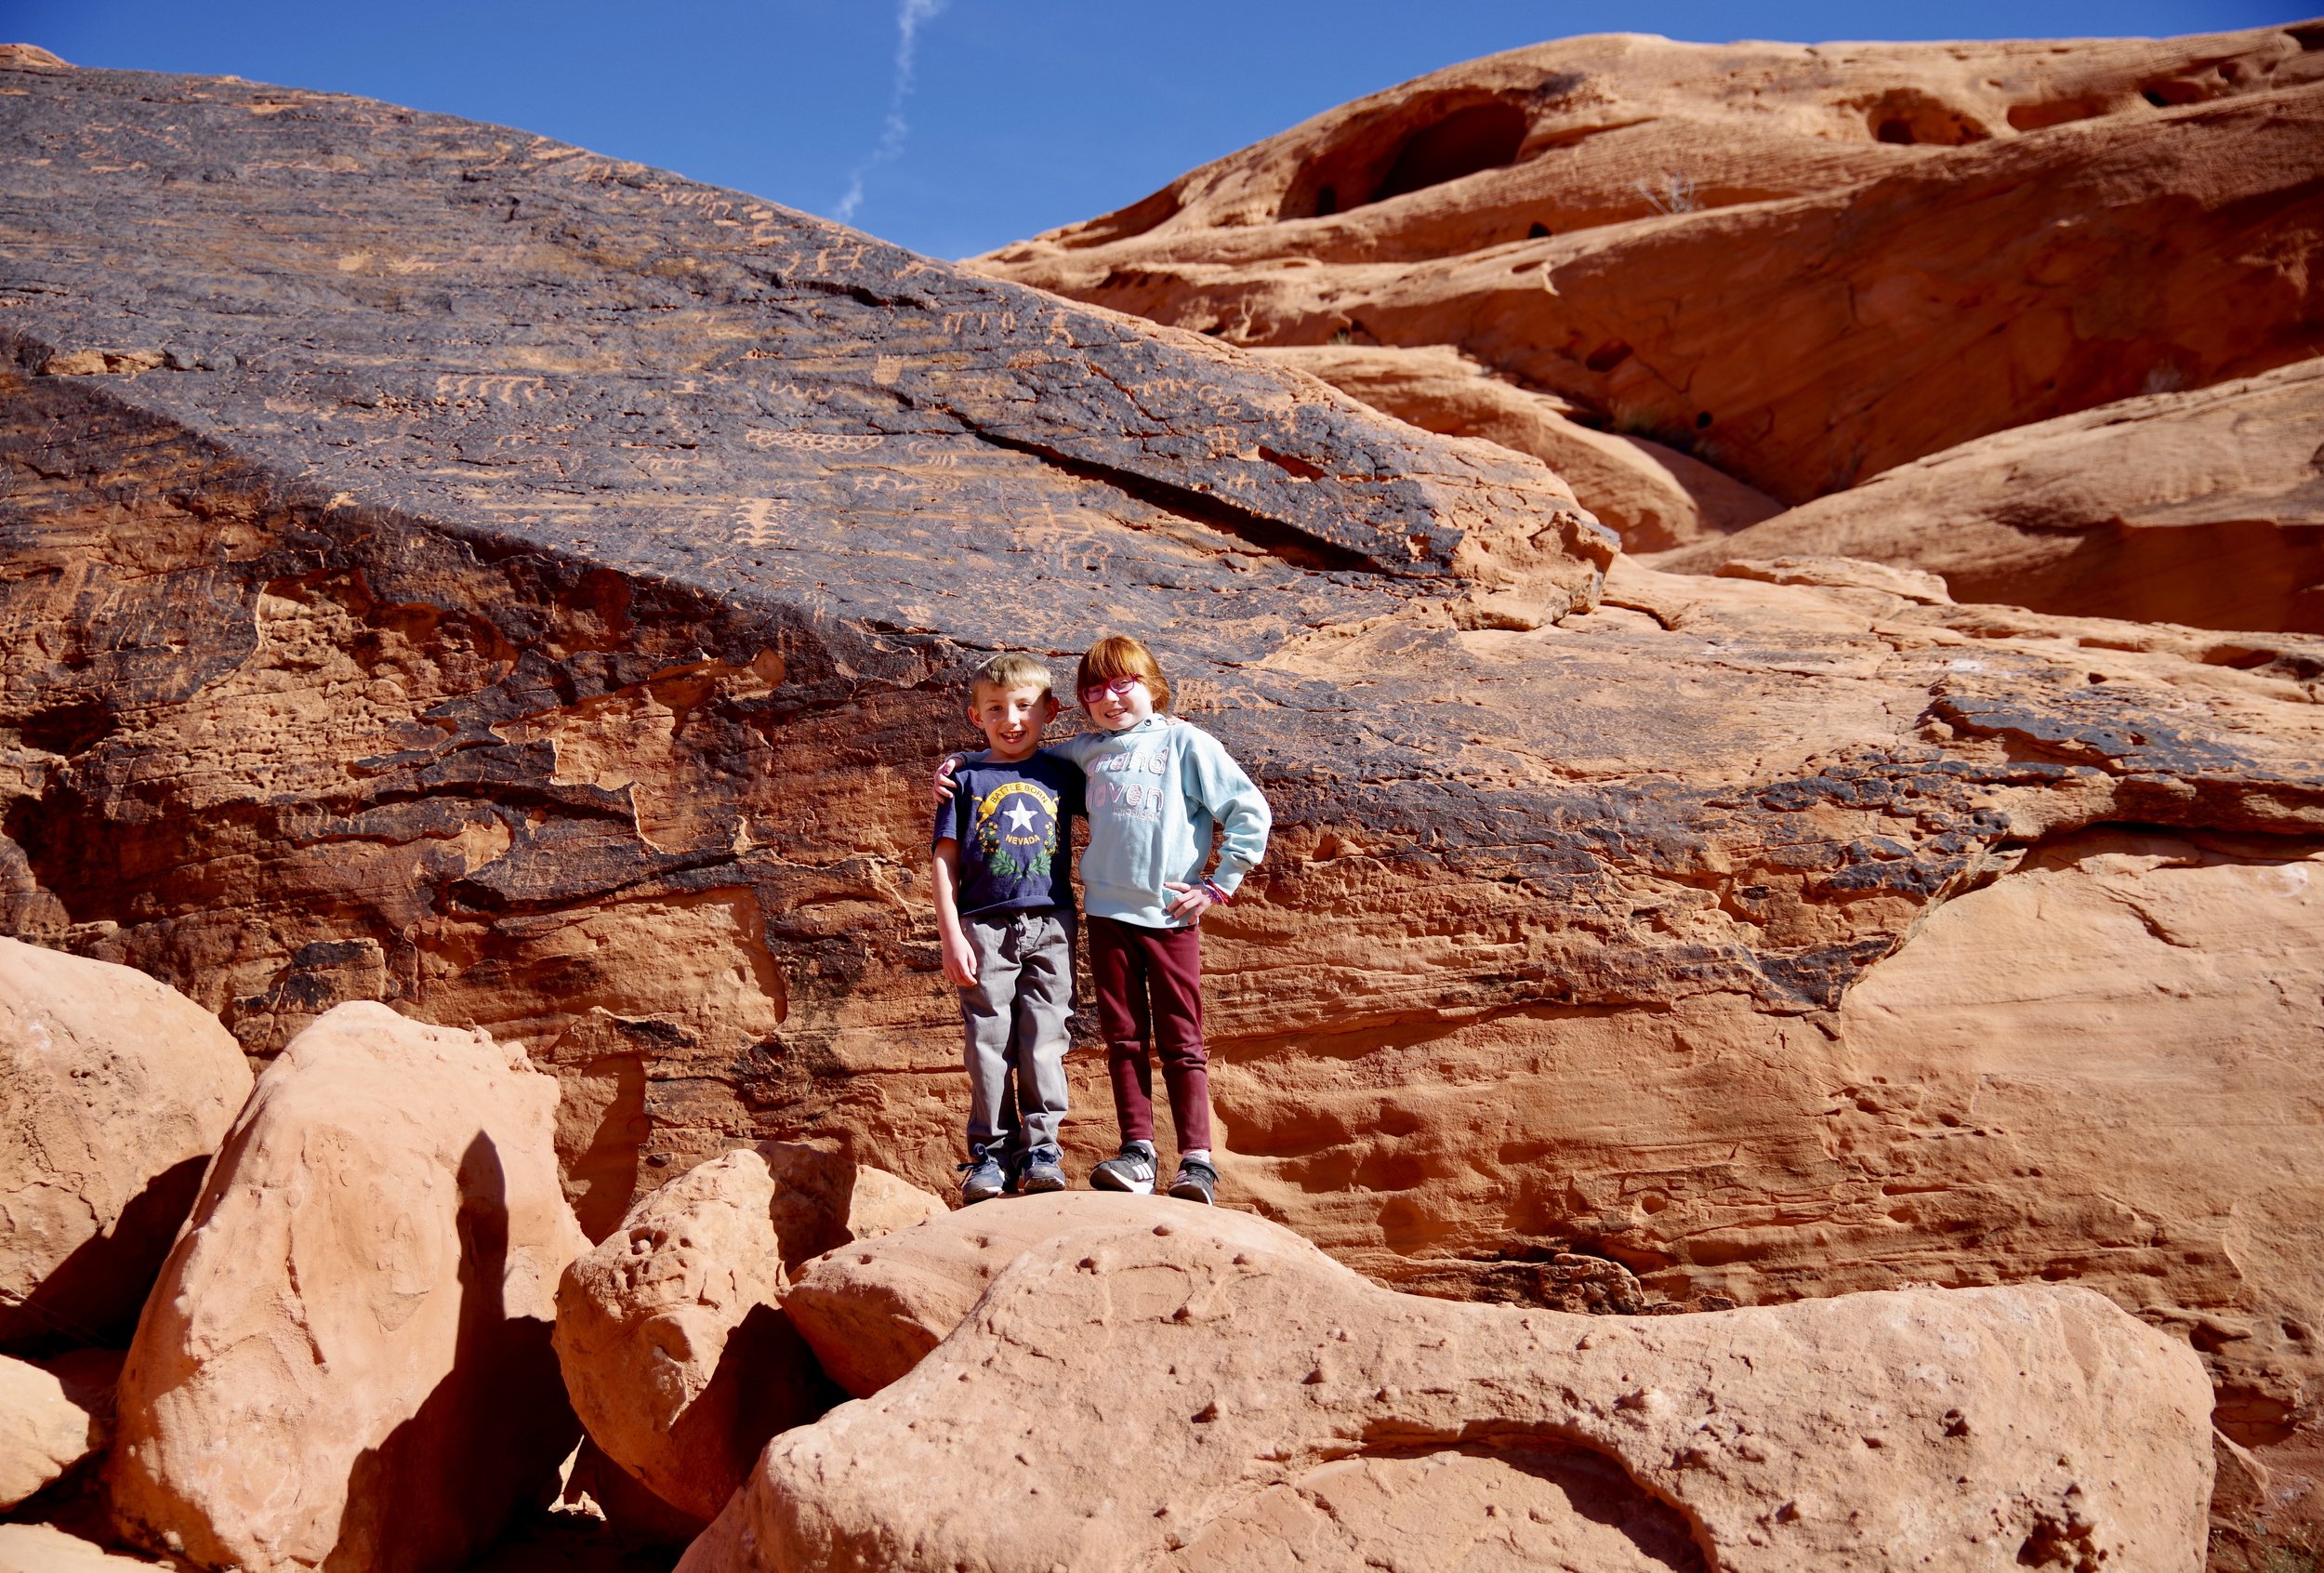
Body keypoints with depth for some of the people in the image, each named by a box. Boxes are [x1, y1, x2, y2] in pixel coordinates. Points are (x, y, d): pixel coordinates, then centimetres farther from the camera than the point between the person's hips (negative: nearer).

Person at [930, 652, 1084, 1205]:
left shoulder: (1062, 774, 9)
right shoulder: (967, 776, 5)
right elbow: (944, 857, 2)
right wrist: (951, 935, -5)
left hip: (1049, 927, 1)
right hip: (985, 926, -1)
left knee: (1044, 1039, 1)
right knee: (989, 1041, 1)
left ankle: (1041, 1146, 10)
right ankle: (988, 1153, 9)